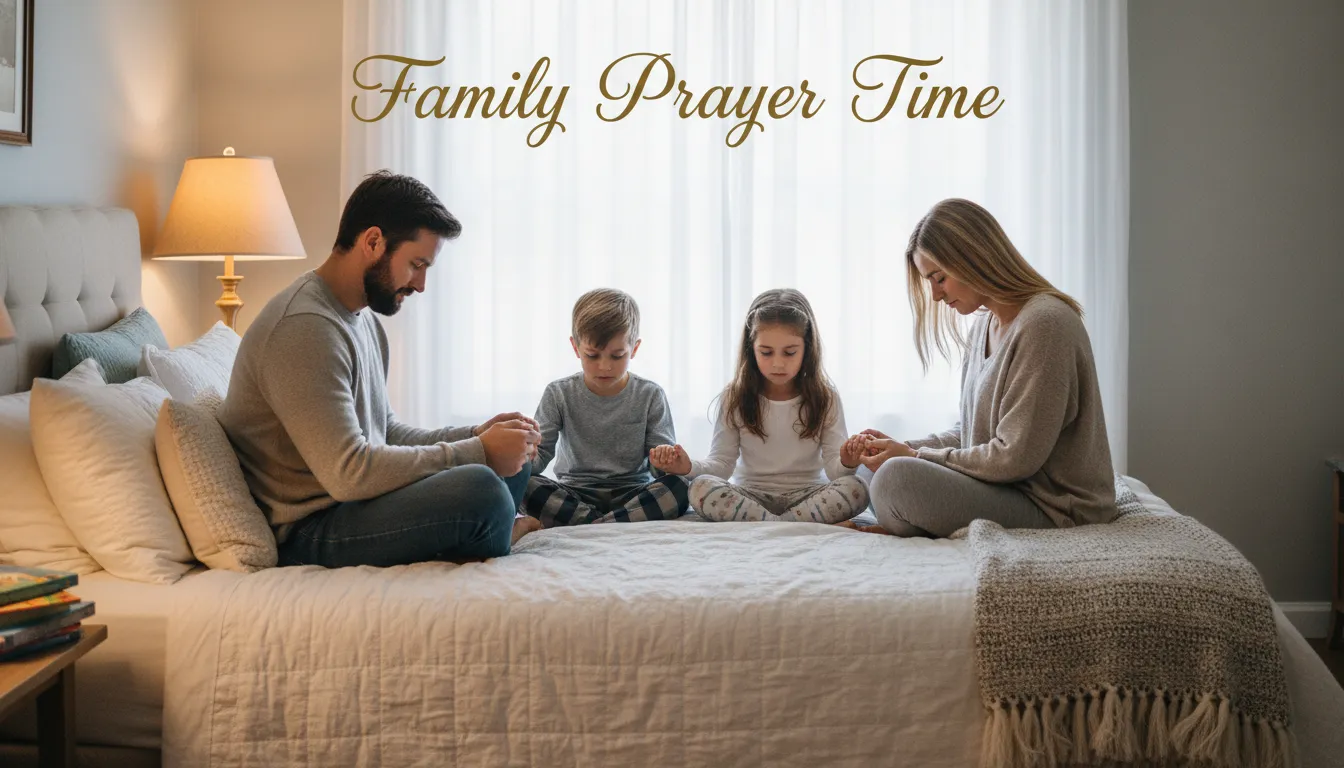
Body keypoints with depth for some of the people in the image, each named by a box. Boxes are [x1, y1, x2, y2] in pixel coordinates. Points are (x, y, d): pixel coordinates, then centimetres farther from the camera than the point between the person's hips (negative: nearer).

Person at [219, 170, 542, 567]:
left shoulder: (364, 318, 14)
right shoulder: (304, 327, -21)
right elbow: (348, 472, -27)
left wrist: (476, 435, 2)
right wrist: (477, 452, -20)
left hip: (351, 504, 11)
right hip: (306, 534, -11)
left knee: (513, 465, 12)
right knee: (481, 488, -27)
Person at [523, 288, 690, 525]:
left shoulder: (650, 396, 1)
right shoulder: (559, 395, 2)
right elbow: (540, 453, -3)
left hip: (632, 493, 0)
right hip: (574, 494, 0)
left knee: (679, 487, -31)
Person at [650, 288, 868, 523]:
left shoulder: (825, 397, -1)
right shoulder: (735, 398, 0)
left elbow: (834, 467, -7)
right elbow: (722, 464, -4)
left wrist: (846, 463, -33)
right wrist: (689, 467, -26)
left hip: (806, 495, 0)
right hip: (750, 495, 1)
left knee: (855, 489, -30)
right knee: (701, 488, -30)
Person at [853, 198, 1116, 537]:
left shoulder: (1044, 323, -19)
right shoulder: (984, 325, 12)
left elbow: (1015, 458, -20)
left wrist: (914, 456, -13)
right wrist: (904, 447, 1)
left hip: (1051, 507, -10)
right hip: (1008, 490, 10)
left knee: (897, 478, -26)